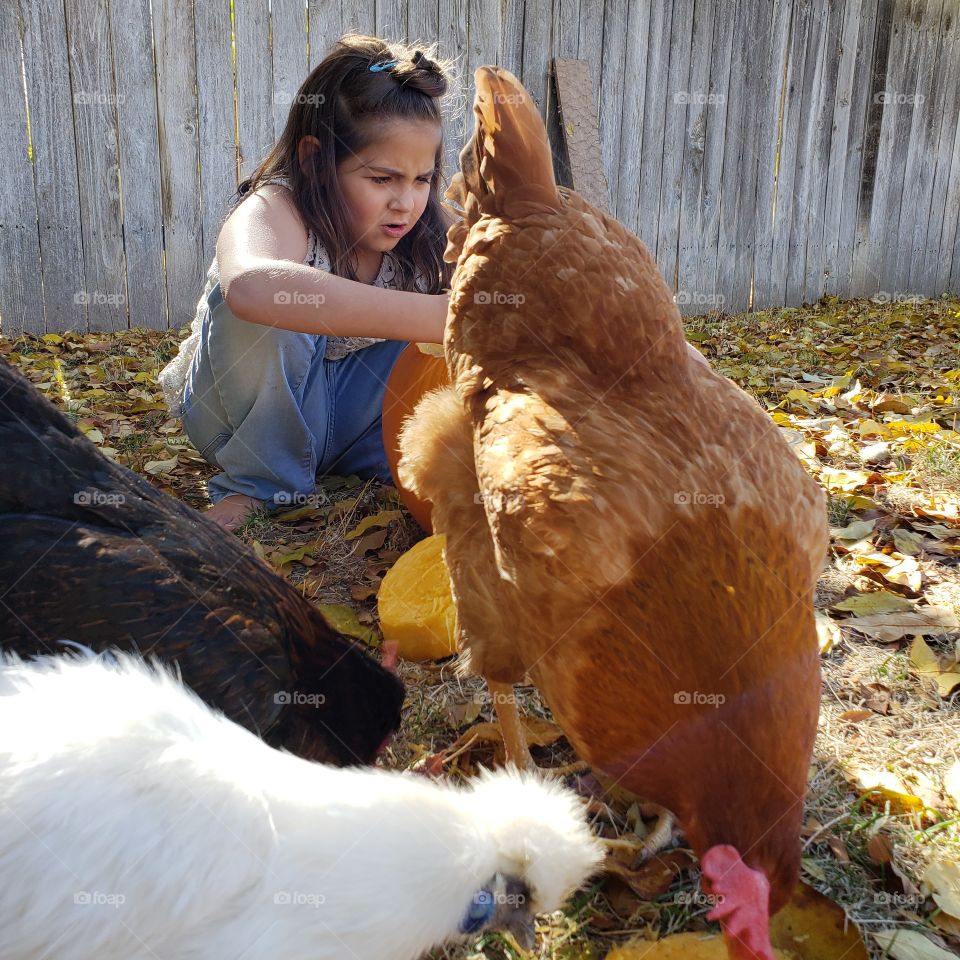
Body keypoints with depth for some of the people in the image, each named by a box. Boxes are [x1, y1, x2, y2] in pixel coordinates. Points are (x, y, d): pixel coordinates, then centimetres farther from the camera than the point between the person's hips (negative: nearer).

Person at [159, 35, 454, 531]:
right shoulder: (274, 211, -29)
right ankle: (258, 481, -15)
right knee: (266, 308, -34)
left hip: (342, 417, 4)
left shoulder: (420, 237, -12)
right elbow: (248, 286, -53)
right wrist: (430, 315, -59)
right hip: (250, 415, -3)